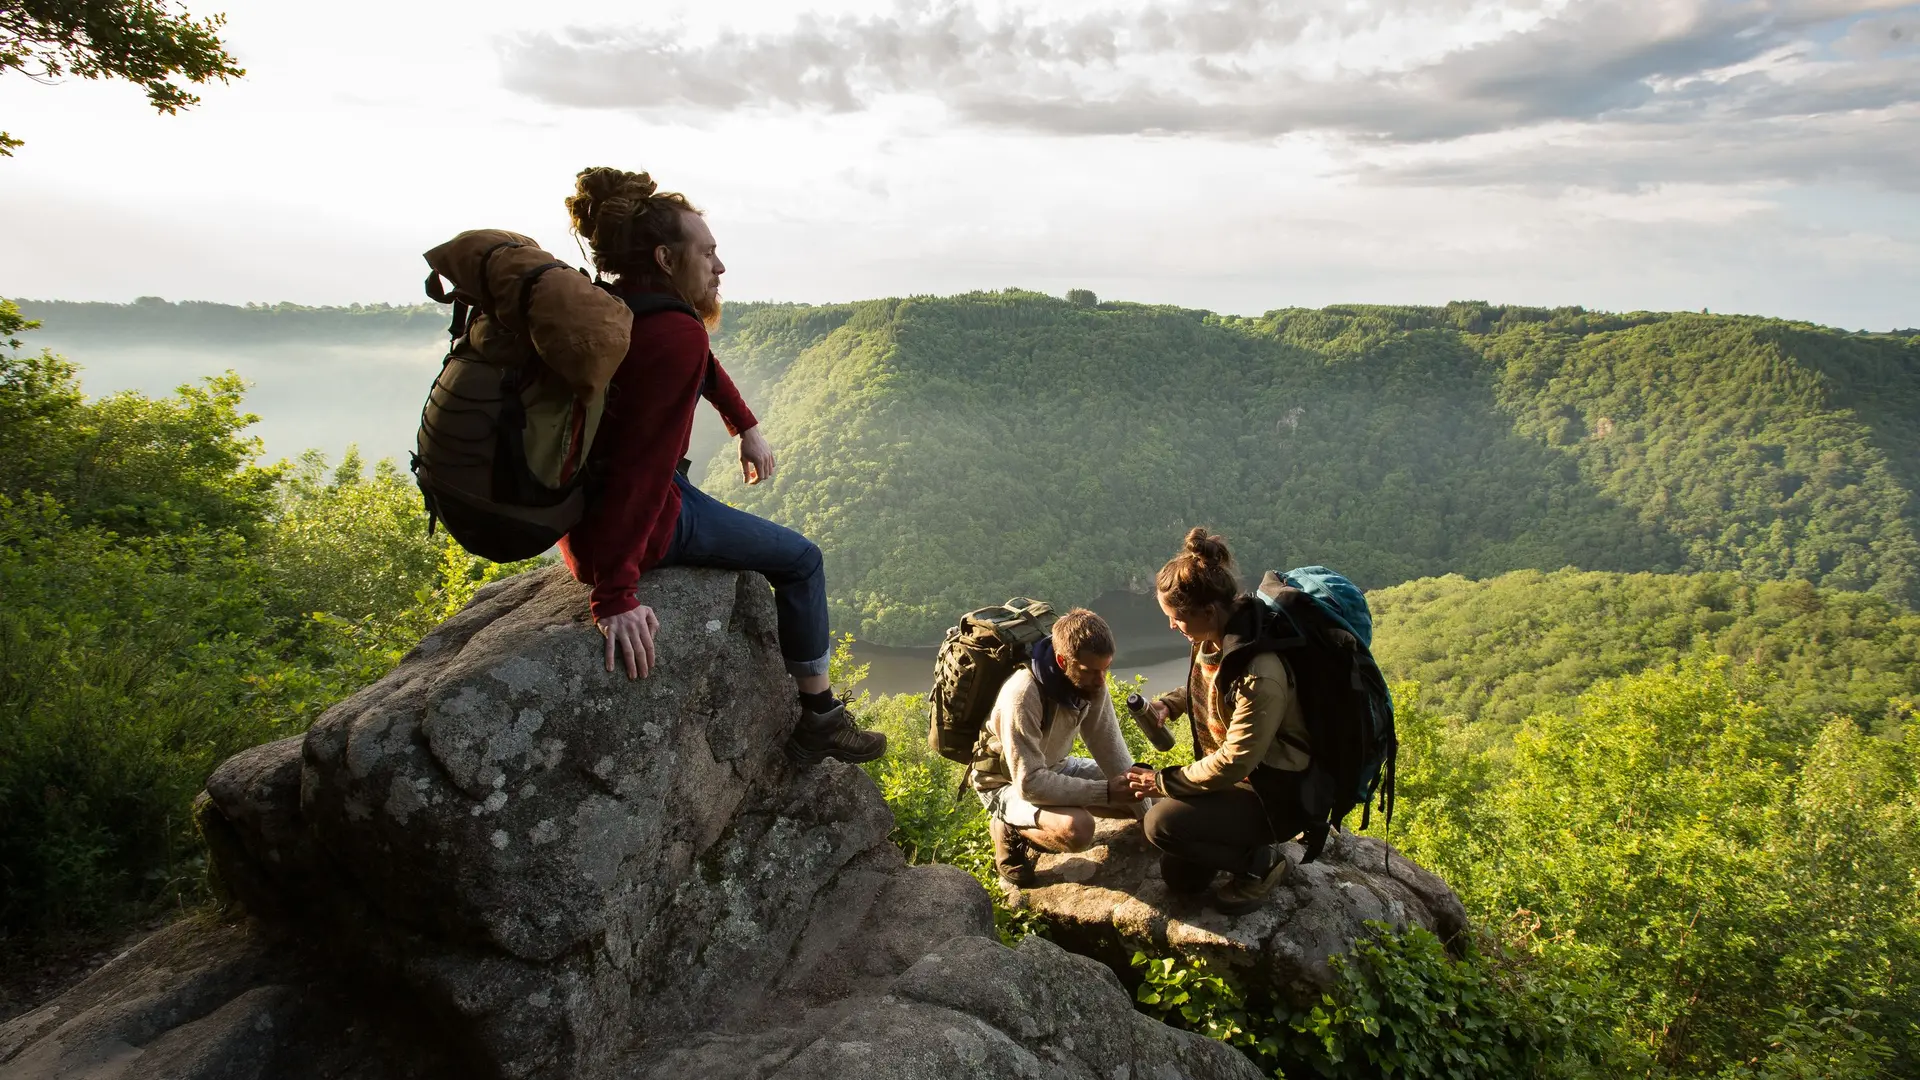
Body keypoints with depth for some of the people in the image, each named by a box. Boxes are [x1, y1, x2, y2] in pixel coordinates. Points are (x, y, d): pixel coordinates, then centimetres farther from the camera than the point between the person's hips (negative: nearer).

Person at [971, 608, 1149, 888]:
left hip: (1052, 767, 8)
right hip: (1006, 782, -8)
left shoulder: (1090, 681, -16)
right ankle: (1011, 831, -3)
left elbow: (1112, 751, -7)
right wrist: (1106, 792, -31)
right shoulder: (1022, 696, -36)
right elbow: (1029, 783, -34)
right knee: (1077, 829, -33)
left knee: (1139, 798, 1)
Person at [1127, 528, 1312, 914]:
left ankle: (1260, 862, -3)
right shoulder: (1212, 639, -7)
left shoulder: (1260, 673, -33)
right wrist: (1168, 705, -3)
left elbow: (1235, 761, -28)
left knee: (1162, 822, -24)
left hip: (1276, 795, -8)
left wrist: (1163, 782, -16)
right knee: (1180, 876, 8)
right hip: (1230, 772, 8)